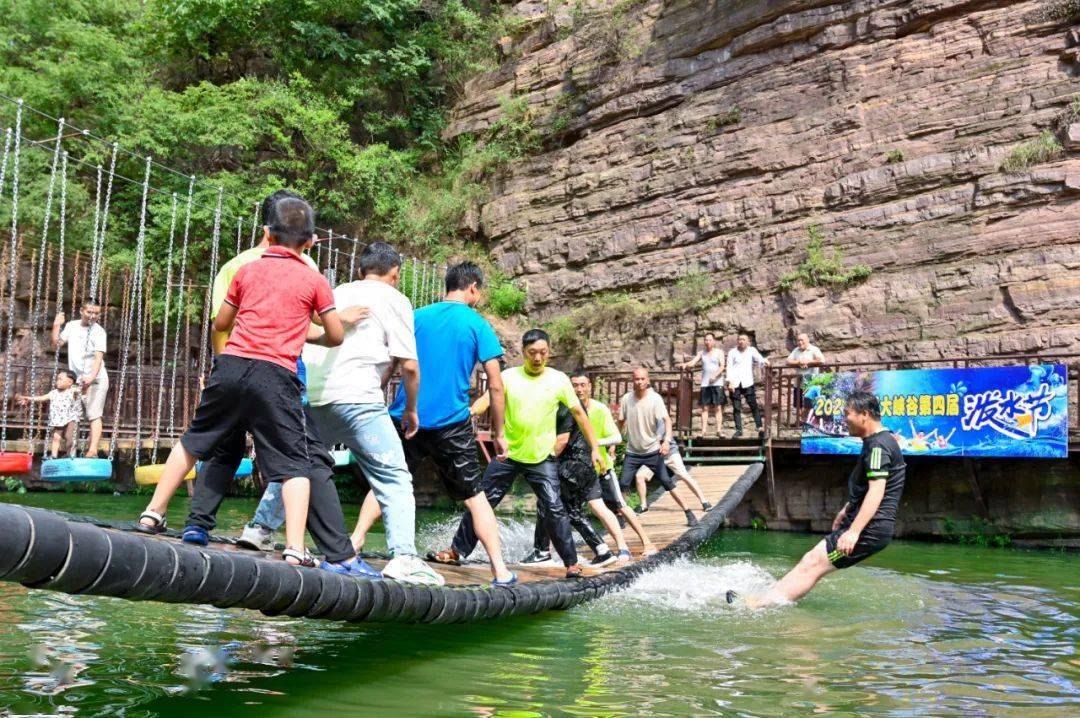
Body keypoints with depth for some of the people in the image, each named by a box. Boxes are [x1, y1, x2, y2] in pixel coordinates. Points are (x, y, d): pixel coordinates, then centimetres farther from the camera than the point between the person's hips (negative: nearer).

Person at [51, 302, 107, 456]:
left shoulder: (99, 332, -10)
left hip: (95, 379, -6)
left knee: (94, 415, -14)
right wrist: (56, 326, -1)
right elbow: (56, 345, 12)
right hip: (76, 379, 6)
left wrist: (92, 377, -35)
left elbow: (99, 357, -20)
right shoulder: (72, 326, 7)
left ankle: (93, 450, -23)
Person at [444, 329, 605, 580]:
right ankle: (457, 550, 20)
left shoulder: (559, 380, -2)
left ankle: (572, 563, 3)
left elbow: (578, 413, 4)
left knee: (554, 509, -9)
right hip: (508, 454, 1)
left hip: (541, 458, -1)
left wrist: (594, 448, 2)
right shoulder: (509, 377, -2)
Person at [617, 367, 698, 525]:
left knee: (666, 481, -3)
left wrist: (667, 440, -33)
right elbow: (621, 423, 6)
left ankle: (688, 513, 6)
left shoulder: (655, 398, -11)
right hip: (632, 452, 2)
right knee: (623, 484, -3)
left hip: (653, 450, -2)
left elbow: (667, 420, -18)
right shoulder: (626, 399, -5)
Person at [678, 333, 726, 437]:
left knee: (718, 407, -4)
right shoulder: (701, 353, 14)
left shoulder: (719, 352, 6)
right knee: (705, 407, -2)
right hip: (705, 384, 2)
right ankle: (704, 430, -3)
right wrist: (685, 365, -18)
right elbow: (692, 363, 4)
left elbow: (722, 366, -4)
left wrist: (715, 375, -20)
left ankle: (719, 430, -5)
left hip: (717, 383, -2)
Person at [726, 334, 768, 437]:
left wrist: (764, 361, -28)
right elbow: (729, 368, 4)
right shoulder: (732, 352, 10)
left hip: (747, 382, -1)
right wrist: (730, 382, -7)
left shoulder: (752, 350, 11)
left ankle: (759, 427, -8)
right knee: (736, 408, 2)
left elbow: (759, 359, -4)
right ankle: (738, 430, 6)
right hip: (735, 384, 1)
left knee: (753, 405, -8)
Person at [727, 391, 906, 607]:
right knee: (810, 559, 6)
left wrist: (854, 531, -32)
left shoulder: (878, 445, -17)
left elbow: (876, 491, -27)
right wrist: (847, 509, 39)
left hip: (870, 528, -10)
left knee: (813, 565, -11)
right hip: (862, 524, 10)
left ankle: (759, 604, -12)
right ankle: (763, 598, 4)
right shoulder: (876, 442, 17)